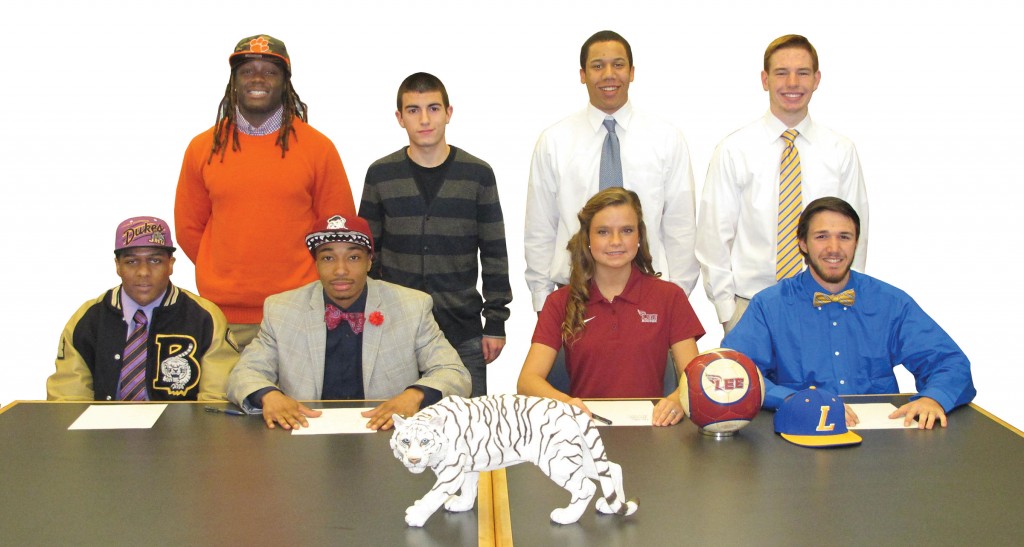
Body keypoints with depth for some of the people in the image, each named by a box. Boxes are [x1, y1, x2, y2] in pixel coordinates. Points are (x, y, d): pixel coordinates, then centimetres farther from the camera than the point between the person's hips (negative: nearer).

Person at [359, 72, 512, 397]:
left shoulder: (477, 174, 2)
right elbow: (368, 254, 8)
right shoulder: (380, 175, 3)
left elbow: (494, 254, 5)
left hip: (463, 333, 0)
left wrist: (496, 322, 1)